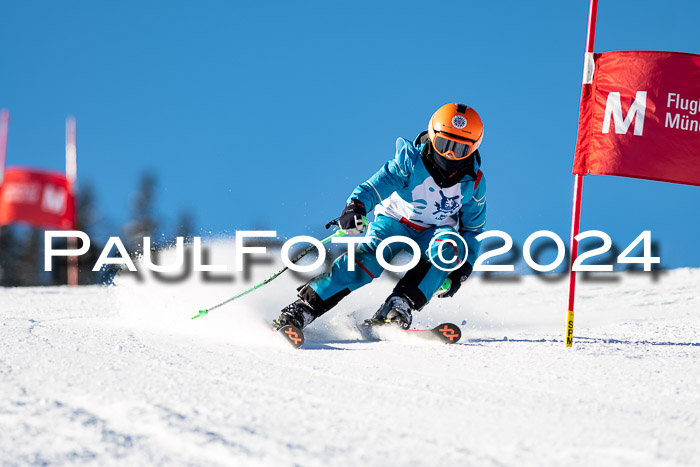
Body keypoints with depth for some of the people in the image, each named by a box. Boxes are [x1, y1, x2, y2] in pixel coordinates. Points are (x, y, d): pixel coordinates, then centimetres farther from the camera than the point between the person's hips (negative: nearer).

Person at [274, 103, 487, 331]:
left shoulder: (473, 183, -8)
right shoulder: (411, 161, -17)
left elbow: (473, 229, 5)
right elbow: (378, 185, -27)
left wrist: (462, 269, -3)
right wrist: (355, 206, -49)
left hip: (432, 234, 3)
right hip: (395, 221, -3)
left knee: (451, 247, -32)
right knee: (369, 258, -32)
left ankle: (399, 306, -35)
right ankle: (303, 308, -34)